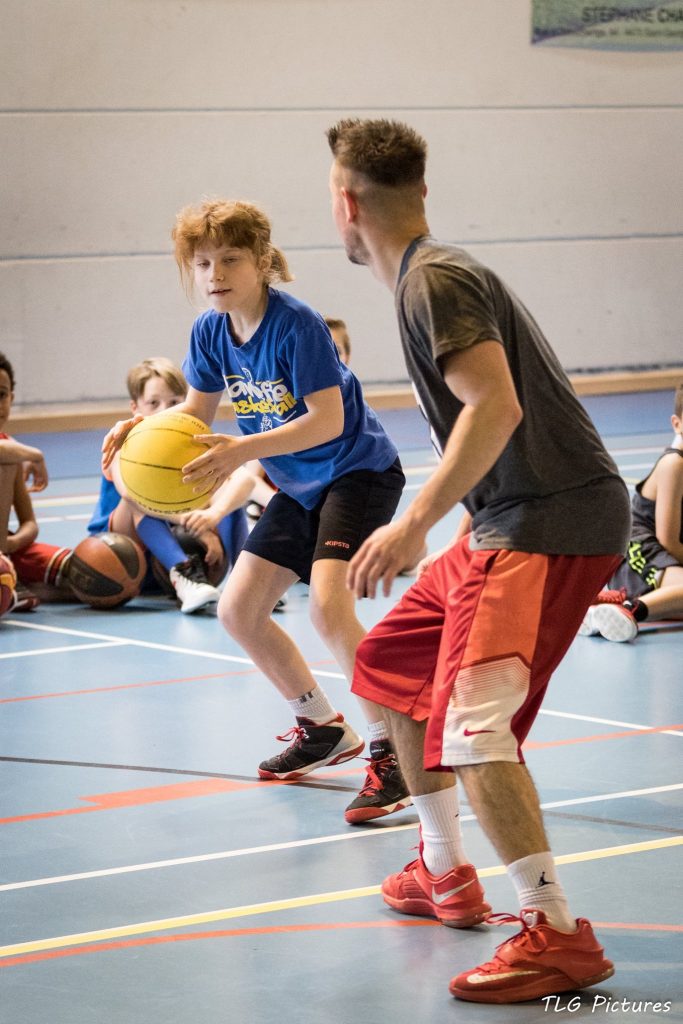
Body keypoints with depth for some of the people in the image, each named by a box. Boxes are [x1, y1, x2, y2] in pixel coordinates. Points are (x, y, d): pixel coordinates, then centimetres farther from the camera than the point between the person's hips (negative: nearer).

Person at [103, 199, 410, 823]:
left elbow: (327, 420, -28)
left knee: (327, 602, -27)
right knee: (238, 609, 8)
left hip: (359, 472, -9)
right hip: (300, 486, 9)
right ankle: (323, 729, 26)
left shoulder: (295, 326, -25)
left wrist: (243, 451, -37)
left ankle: (390, 755, -19)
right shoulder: (211, 331, -3)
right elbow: (196, 411, 9)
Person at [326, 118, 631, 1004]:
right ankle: (444, 874, 33)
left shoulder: (434, 280, -14)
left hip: (552, 520, -11)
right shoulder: (434, 274, 18)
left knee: (468, 718, -23)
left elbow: (497, 406, -27)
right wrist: (437, 520, 37)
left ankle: (558, 936, -20)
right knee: (390, 668, 21)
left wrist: (416, 522, -31)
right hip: (503, 520, 11)